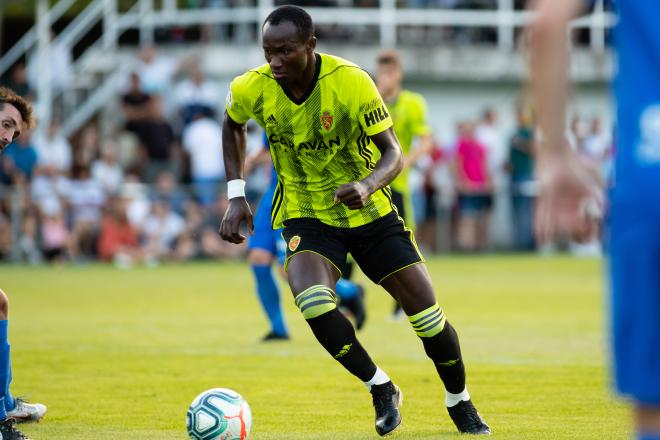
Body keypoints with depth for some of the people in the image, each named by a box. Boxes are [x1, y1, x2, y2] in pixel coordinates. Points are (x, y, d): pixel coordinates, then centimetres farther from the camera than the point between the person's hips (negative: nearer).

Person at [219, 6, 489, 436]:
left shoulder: (351, 82, -23)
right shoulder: (252, 89, -15)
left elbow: (393, 153, -18)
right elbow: (233, 125, 10)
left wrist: (368, 185, -40)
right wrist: (236, 195, 2)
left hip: (369, 209, -1)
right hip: (306, 215, 1)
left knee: (427, 310, -2)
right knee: (314, 303, -29)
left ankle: (462, 405, 25)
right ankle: (382, 390, -6)